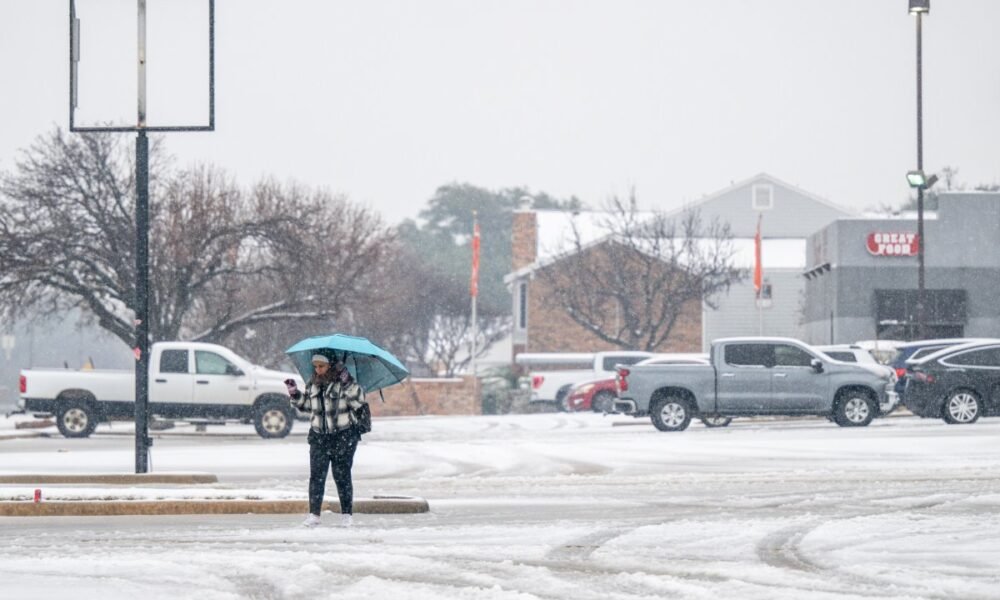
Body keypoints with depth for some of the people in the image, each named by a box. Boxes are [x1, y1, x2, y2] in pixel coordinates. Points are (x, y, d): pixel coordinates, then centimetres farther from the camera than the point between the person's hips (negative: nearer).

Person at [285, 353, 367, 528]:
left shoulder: (342, 382, -9)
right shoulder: (313, 384, 7)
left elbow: (358, 400, -19)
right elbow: (306, 404, 19)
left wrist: (348, 382, -28)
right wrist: (294, 393, 5)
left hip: (343, 436, -4)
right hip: (319, 437, 4)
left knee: (342, 476, 2)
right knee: (316, 475, -4)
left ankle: (346, 514, 13)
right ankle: (314, 514, -4)